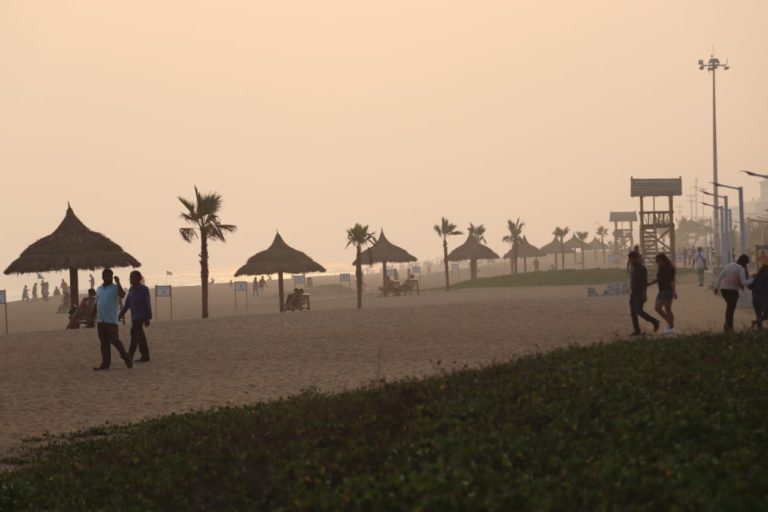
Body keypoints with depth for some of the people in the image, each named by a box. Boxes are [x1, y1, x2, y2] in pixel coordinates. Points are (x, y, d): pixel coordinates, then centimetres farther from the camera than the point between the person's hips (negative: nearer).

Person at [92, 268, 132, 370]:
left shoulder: (115, 287, -3)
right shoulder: (99, 289, 15)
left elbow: (122, 295, -24)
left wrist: (118, 283, -25)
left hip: (111, 320, -6)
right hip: (100, 320, 6)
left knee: (114, 340, -8)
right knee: (104, 342, 6)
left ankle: (126, 358, 7)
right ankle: (105, 363, 8)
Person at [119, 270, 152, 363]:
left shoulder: (144, 289, -10)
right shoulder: (131, 290, 11)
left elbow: (148, 304, -11)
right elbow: (127, 303, 12)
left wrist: (148, 319, -14)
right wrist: (121, 314, 2)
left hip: (140, 316, -7)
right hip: (134, 317, 7)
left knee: (134, 334, -14)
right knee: (140, 336, 7)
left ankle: (130, 356, -13)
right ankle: (145, 357, 11)